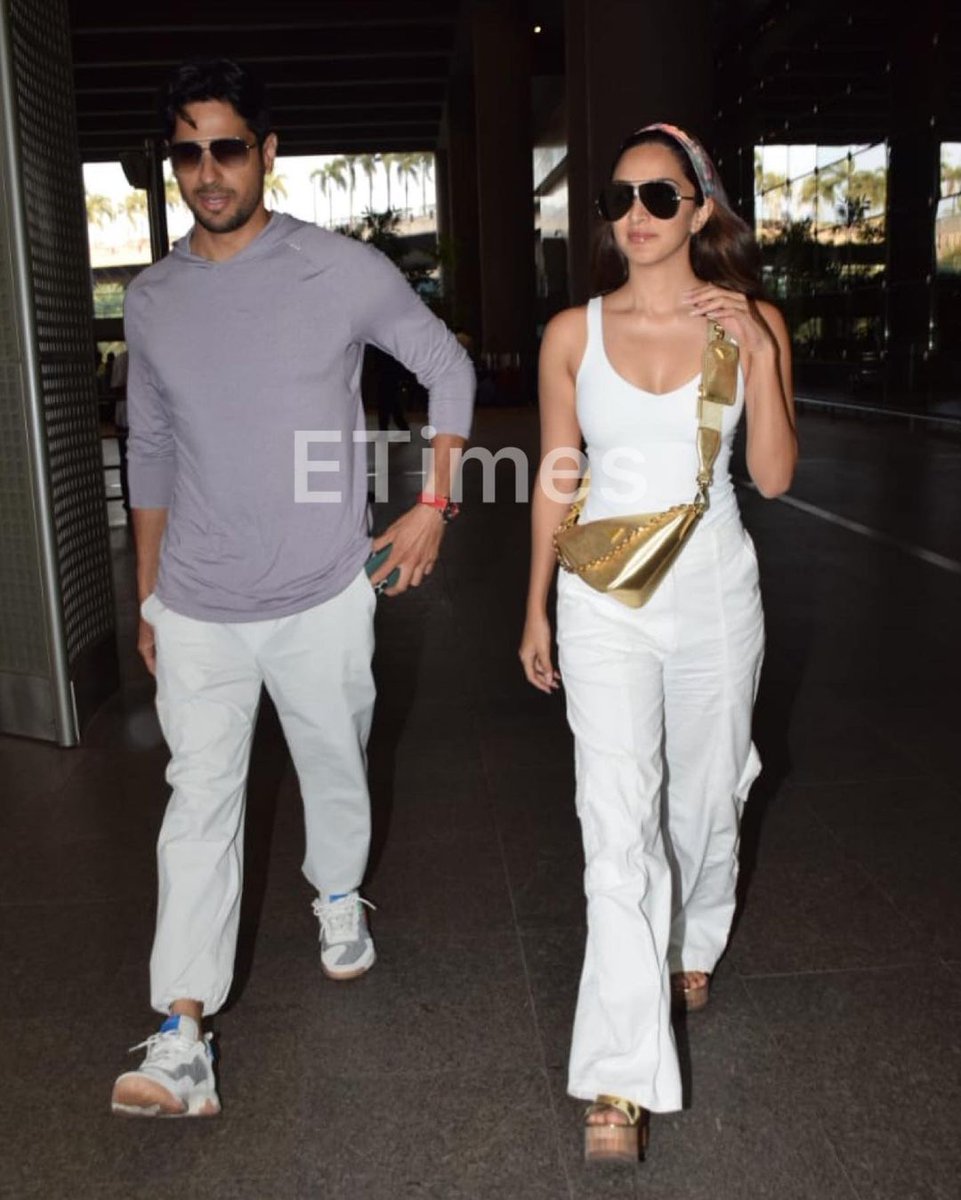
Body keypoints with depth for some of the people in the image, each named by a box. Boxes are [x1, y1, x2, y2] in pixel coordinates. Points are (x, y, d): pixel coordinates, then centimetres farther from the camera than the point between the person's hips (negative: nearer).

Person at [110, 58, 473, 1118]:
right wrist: (148, 595, 14)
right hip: (197, 612, 2)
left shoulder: (345, 273, -6)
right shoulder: (152, 300, 4)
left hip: (322, 601, -1)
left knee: (335, 771, 16)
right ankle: (182, 1038, 6)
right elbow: (150, 451, 12)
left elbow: (448, 369, 6)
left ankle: (338, 897, 46)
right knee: (200, 802, 0)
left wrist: (434, 503, -1)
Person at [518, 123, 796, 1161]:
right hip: (605, 598, -1)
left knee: (704, 796, 17)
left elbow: (774, 476, -7)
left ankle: (693, 945, 48)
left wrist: (760, 354, -18)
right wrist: (536, 608, 8)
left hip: (714, 589, 1)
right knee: (618, 825, -8)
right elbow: (555, 480, 5)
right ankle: (620, 1079, -1)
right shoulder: (573, 333, -1)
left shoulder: (752, 323, 0)